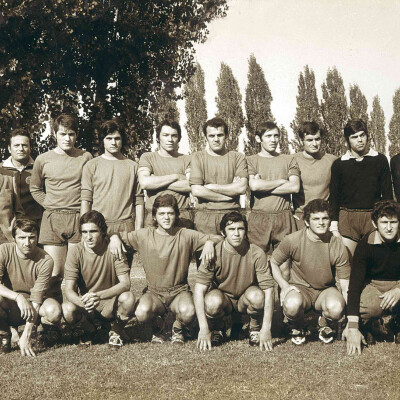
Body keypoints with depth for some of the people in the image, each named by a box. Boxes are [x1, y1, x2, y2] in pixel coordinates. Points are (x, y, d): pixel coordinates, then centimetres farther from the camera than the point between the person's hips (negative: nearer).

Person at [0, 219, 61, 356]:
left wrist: (26, 336, -29)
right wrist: (18, 297, -40)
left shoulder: (45, 261, -19)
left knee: (54, 310, -34)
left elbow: (36, 299, -23)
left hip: (33, 307, -1)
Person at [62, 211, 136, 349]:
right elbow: (69, 291, -16)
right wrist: (84, 302, -39)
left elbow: (125, 284, -22)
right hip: (85, 304, 1)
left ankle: (116, 330, 1)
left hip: (111, 303, -1)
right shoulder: (75, 252, -11)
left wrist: (99, 295, -39)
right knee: (67, 309, -31)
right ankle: (90, 331, 4)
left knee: (128, 297, -32)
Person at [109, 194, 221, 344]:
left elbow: (217, 238, 0)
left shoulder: (186, 235, -1)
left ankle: (178, 328, 8)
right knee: (142, 312, -32)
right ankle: (157, 328, 7)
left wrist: (209, 243, -23)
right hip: (154, 292, 1)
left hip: (179, 291, 0)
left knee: (188, 312, -33)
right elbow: (122, 236, 9)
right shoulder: (144, 235, 1)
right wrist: (114, 237, -16)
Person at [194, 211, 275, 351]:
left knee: (257, 295, -34)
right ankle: (217, 330, 1)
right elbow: (199, 289, -20)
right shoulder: (214, 254, -19)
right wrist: (203, 329, -27)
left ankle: (255, 329, -1)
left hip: (245, 301, 0)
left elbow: (268, 289, -20)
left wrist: (266, 329, -27)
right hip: (223, 297, 0)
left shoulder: (257, 254, -18)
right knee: (212, 301, -35)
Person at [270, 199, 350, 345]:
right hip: (300, 288, -1)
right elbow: (273, 263, 5)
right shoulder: (293, 240, -12)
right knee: (292, 304, -37)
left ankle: (324, 325, 5)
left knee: (336, 307, -35)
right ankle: (297, 328, 3)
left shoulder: (338, 246, -10)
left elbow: (346, 285, -6)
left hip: (326, 290, 1)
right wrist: (284, 285, -13)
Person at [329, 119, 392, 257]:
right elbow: (334, 197, 10)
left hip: (373, 216, 0)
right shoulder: (339, 164, 7)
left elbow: (387, 194, 8)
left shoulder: (380, 160, 6)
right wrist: (334, 226, 2)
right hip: (347, 218, 0)